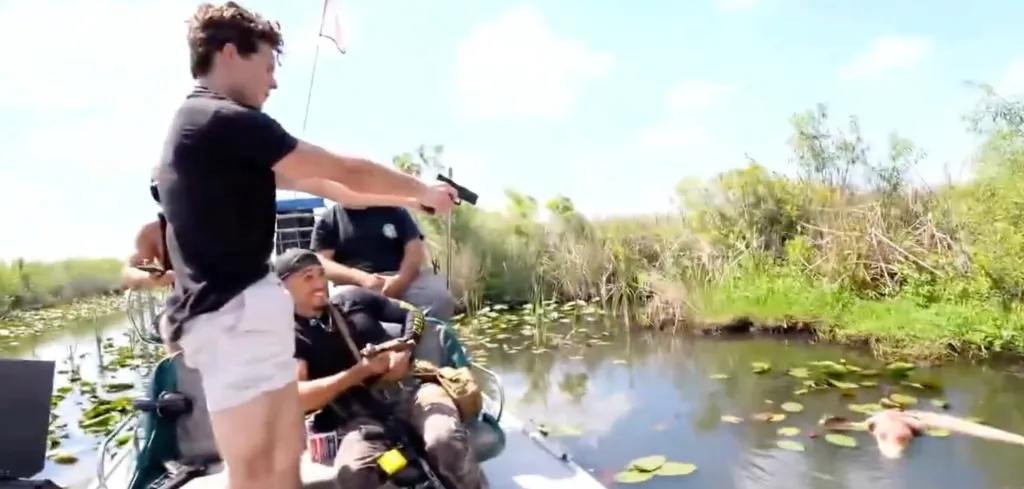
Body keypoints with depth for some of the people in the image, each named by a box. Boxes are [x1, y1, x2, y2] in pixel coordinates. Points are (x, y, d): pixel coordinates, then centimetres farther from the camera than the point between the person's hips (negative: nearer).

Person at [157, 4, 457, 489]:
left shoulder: (196, 125, 20)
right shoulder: (229, 122, -13)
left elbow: (302, 181, 21)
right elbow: (345, 172, -8)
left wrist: (407, 196, 23)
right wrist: (423, 190, 9)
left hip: (237, 312, 11)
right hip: (236, 313, -11)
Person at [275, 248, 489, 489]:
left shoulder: (352, 298, 14)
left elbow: (413, 314, 19)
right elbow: (296, 398, -12)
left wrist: (405, 350, -2)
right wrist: (361, 371, -14)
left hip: (406, 390, 2)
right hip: (360, 418, -2)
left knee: (445, 440, -32)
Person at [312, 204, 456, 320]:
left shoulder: (393, 210, 14)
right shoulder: (327, 220, 11)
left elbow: (415, 247, 5)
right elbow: (322, 263, 1)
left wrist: (400, 279, -17)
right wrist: (361, 278, -17)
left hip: (403, 278, 2)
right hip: (355, 284, -1)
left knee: (441, 297, -26)